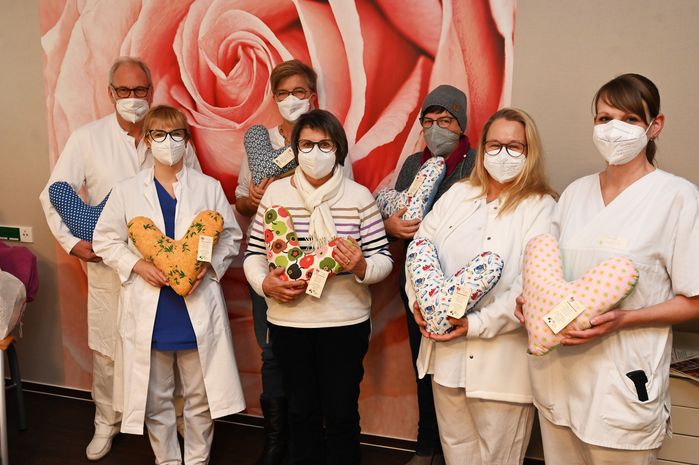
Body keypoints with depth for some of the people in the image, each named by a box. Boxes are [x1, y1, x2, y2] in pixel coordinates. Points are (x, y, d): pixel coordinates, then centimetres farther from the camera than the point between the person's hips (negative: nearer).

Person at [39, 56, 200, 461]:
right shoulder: (87, 138, 1)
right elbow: (54, 195, 4)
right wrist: (72, 241, -5)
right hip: (109, 262, 0)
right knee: (107, 347, 9)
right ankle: (106, 423, 29)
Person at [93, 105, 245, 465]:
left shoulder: (209, 188, 4)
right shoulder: (126, 192, 4)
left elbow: (231, 236, 6)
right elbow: (106, 240, 7)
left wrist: (208, 266, -10)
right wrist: (138, 265, -9)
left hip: (198, 309, 0)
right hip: (148, 311, 0)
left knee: (200, 397, 9)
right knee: (156, 399, 12)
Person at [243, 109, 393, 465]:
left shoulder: (359, 196, -3)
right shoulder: (275, 192, 1)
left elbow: (383, 259, -2)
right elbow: (254, 253, 5)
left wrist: (360, 267, -23)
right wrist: (265, 284, -14)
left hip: (346, 323, -1)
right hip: (289, 321, 2)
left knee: (341, 415, 9)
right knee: (301, 411, 18)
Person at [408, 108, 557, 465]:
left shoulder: (542, 209, -7)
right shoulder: (458, 195, 9)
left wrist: (477, 324, -20)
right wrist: (418, 301, -7)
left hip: (500, 361, -4)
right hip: (445, 351, 5)